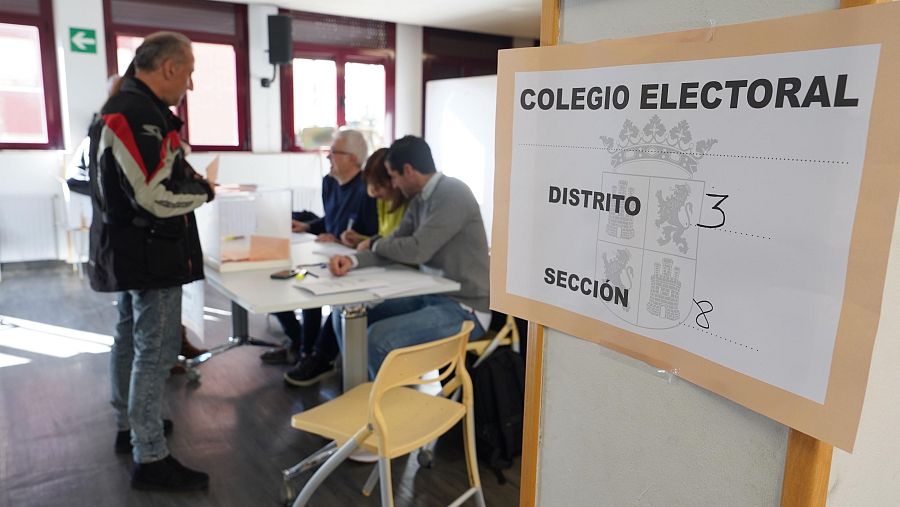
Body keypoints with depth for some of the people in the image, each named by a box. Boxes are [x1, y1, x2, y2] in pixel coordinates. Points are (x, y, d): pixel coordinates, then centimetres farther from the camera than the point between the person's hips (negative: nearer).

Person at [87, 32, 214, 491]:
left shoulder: (125, 107, 12)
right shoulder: (139, 114, -22)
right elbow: (157, 195, -27)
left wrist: (189, 180, 3)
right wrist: (204, 190, -10)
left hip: (128, 250, 11)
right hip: (149, 253, -11)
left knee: (129, 340, 20)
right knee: (155, 353, -4)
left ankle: (128, 424, 37)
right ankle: (149, 460, 6)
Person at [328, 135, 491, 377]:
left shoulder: (452, 194, -18)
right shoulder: (420, 199, 10)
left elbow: (416, 250, -22)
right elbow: (396, 244, 7)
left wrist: (375, 244, -2)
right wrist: (353, 260, -12)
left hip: (463, 309, -9)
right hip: (432, 296, 9)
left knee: (379, 338, -23)